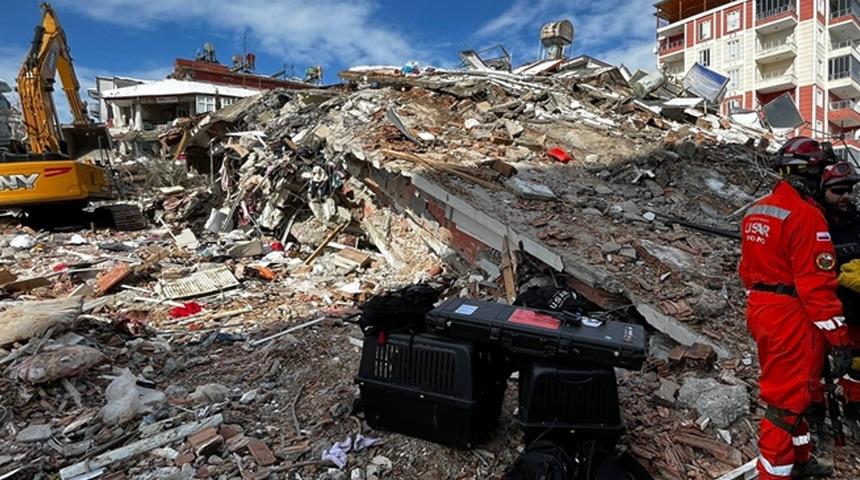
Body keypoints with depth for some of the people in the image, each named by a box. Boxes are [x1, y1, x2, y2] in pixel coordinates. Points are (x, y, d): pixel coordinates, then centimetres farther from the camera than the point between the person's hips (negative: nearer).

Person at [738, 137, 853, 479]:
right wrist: (838, 338, -16)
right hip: (792, 317, -9)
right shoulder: (806, 214, -18)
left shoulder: (756, 211, 9)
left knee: (784, 388, 23)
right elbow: (816, 283, -21)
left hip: (760, 310, 9)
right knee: (787, 398, 2)